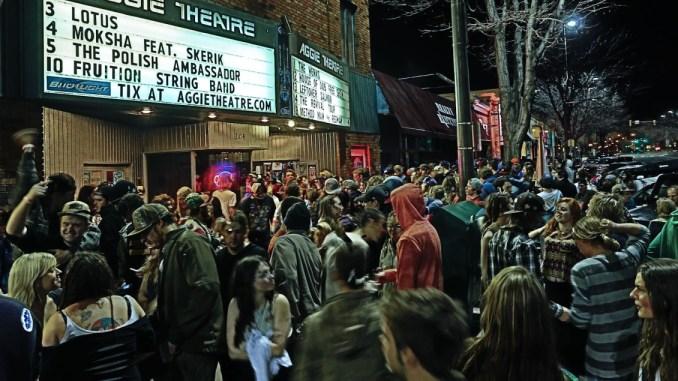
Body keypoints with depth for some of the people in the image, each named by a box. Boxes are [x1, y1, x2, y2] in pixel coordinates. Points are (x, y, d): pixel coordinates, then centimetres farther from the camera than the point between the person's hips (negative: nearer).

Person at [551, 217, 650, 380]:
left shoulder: (582, 270, -18)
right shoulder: (629, 258, -3)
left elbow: (580, 319, -15)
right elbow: (643, 231, 19)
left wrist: (555, 309, -5)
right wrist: (615, 227, 5)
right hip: (635, 349, 5)